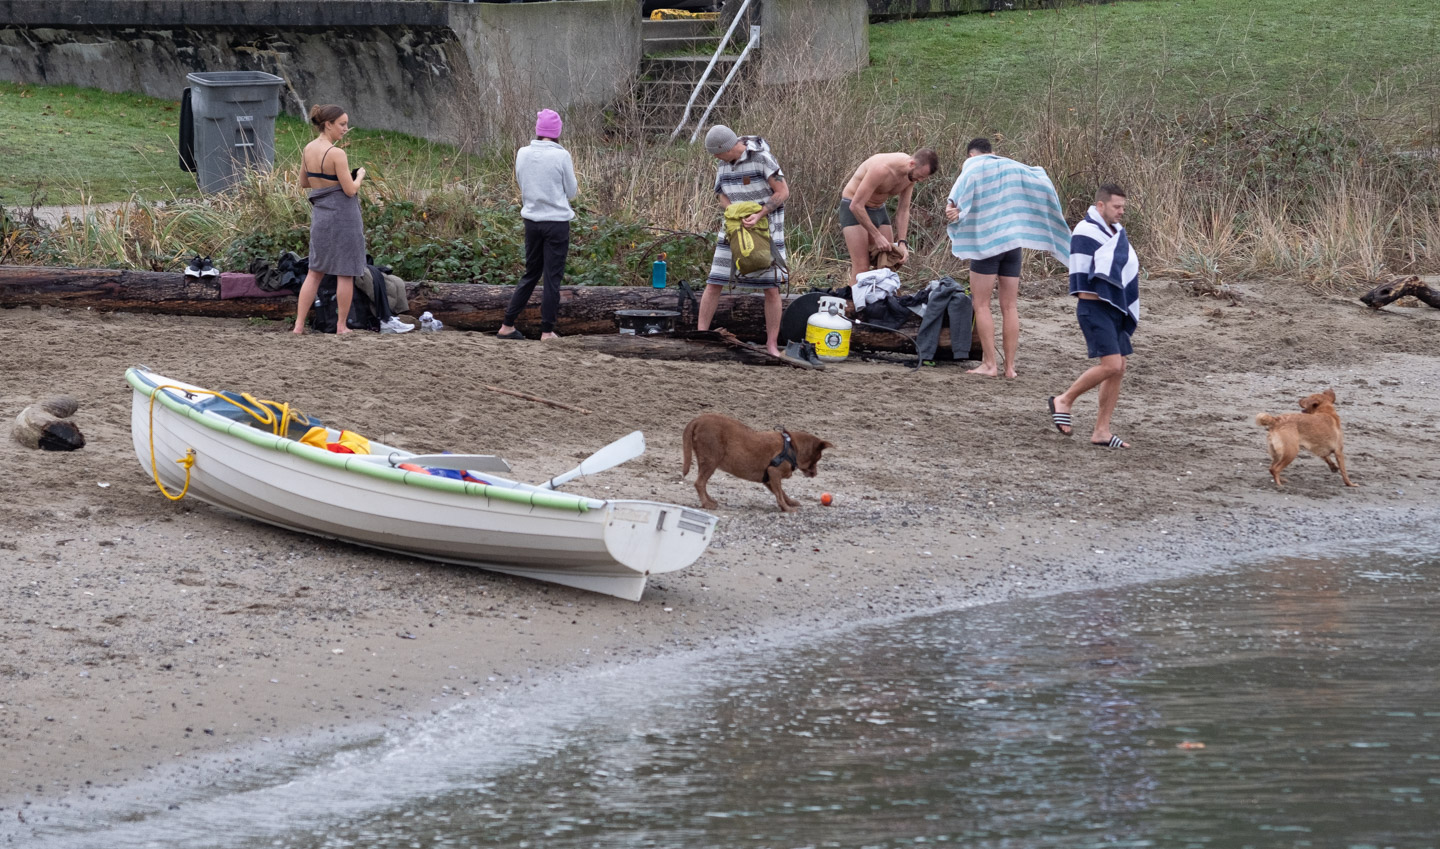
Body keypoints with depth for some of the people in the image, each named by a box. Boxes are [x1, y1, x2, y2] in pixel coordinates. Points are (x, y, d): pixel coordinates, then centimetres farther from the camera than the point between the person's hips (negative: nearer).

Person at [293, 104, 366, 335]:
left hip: (319, 213, 7)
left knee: (315, 271, 14)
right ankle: (341, 325, 11)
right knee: (346, 272, 6)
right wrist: (359, 176, 2)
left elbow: (303, 183, 15)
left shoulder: (308, 149, 4)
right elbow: (350, 190, -17)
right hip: (342, 213, -7)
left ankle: (299, 324, 8)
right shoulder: (336, 154, -19)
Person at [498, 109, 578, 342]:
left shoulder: (523, 154, 0)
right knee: (552, 278, 2)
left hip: (532, 220, 4)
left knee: (530, 275, 16)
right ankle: (547, 330, 4)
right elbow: (571, 192, -3)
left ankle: (508, 325, 15)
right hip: (557, 222, -4)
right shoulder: (561, 156, -12)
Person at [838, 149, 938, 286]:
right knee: (862, 267, -17)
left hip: (879, 208, 7)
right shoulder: (882, 169, -33)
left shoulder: (912, 174, -9)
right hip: (854, 209, -7)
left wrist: (902, 243, -11)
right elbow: (856, 206, -30)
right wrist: (877, 236, -27)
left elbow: (903, 210, 0)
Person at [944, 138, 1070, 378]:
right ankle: (1010, 365, 6)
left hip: (985, 242, -5)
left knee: (981, 305, 2)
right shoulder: (1012, 167, 15)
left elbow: (963, 184, -19)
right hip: (1013, 242, 5)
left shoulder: (973, 164, 2)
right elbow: (1043, 182, 12)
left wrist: (952, 207, -32)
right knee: (1010, 307, 7)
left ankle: (989, 364, -4)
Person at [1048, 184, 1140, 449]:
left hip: (1116, 310, 9)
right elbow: (1082, 280, -14)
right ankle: (1064, 401, 0)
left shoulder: (1117, 232, 15)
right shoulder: (1085, 232, -12)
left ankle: (1102, 431, 10)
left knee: (1118, 370, 4)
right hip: (1095, 308, -9)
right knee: (1111, 365, -18)